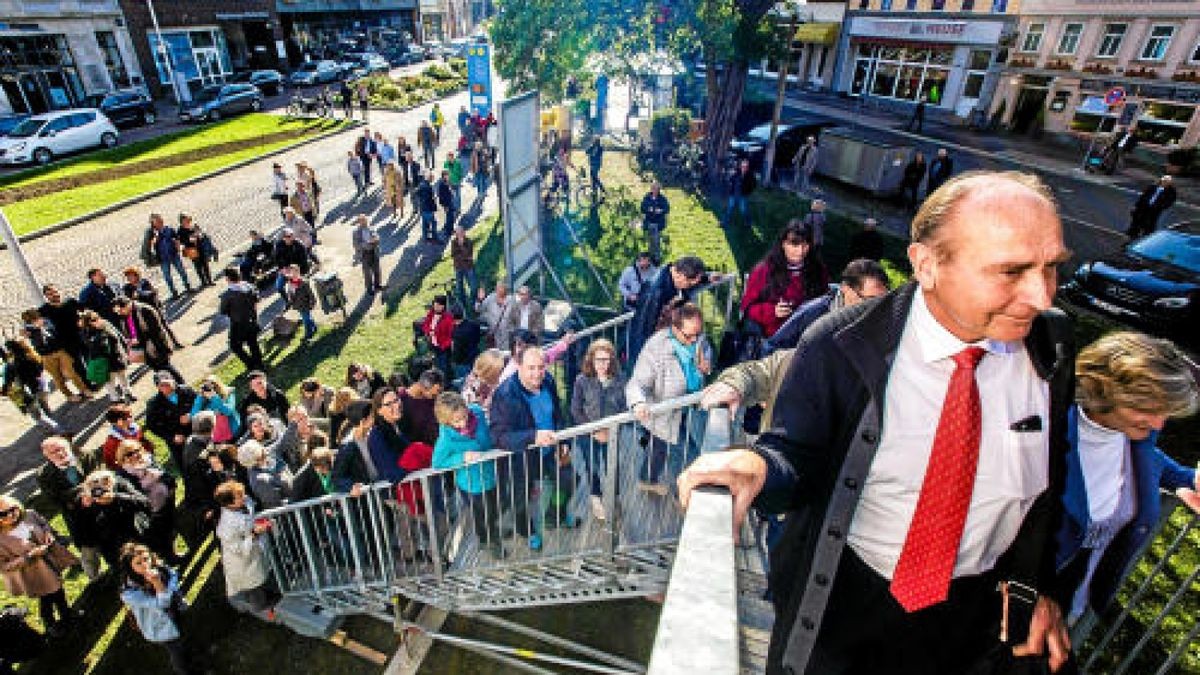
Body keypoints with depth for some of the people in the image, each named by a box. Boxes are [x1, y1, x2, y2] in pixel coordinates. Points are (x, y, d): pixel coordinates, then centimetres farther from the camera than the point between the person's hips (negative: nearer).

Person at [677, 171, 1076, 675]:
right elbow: (798, 457, -17)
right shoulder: (840, 347, -23)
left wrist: (1030, 582, 6)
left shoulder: (1053, 348, -11)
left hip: (969, 613, 4)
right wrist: (759, 466, -39)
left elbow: (1048, 475, 4)